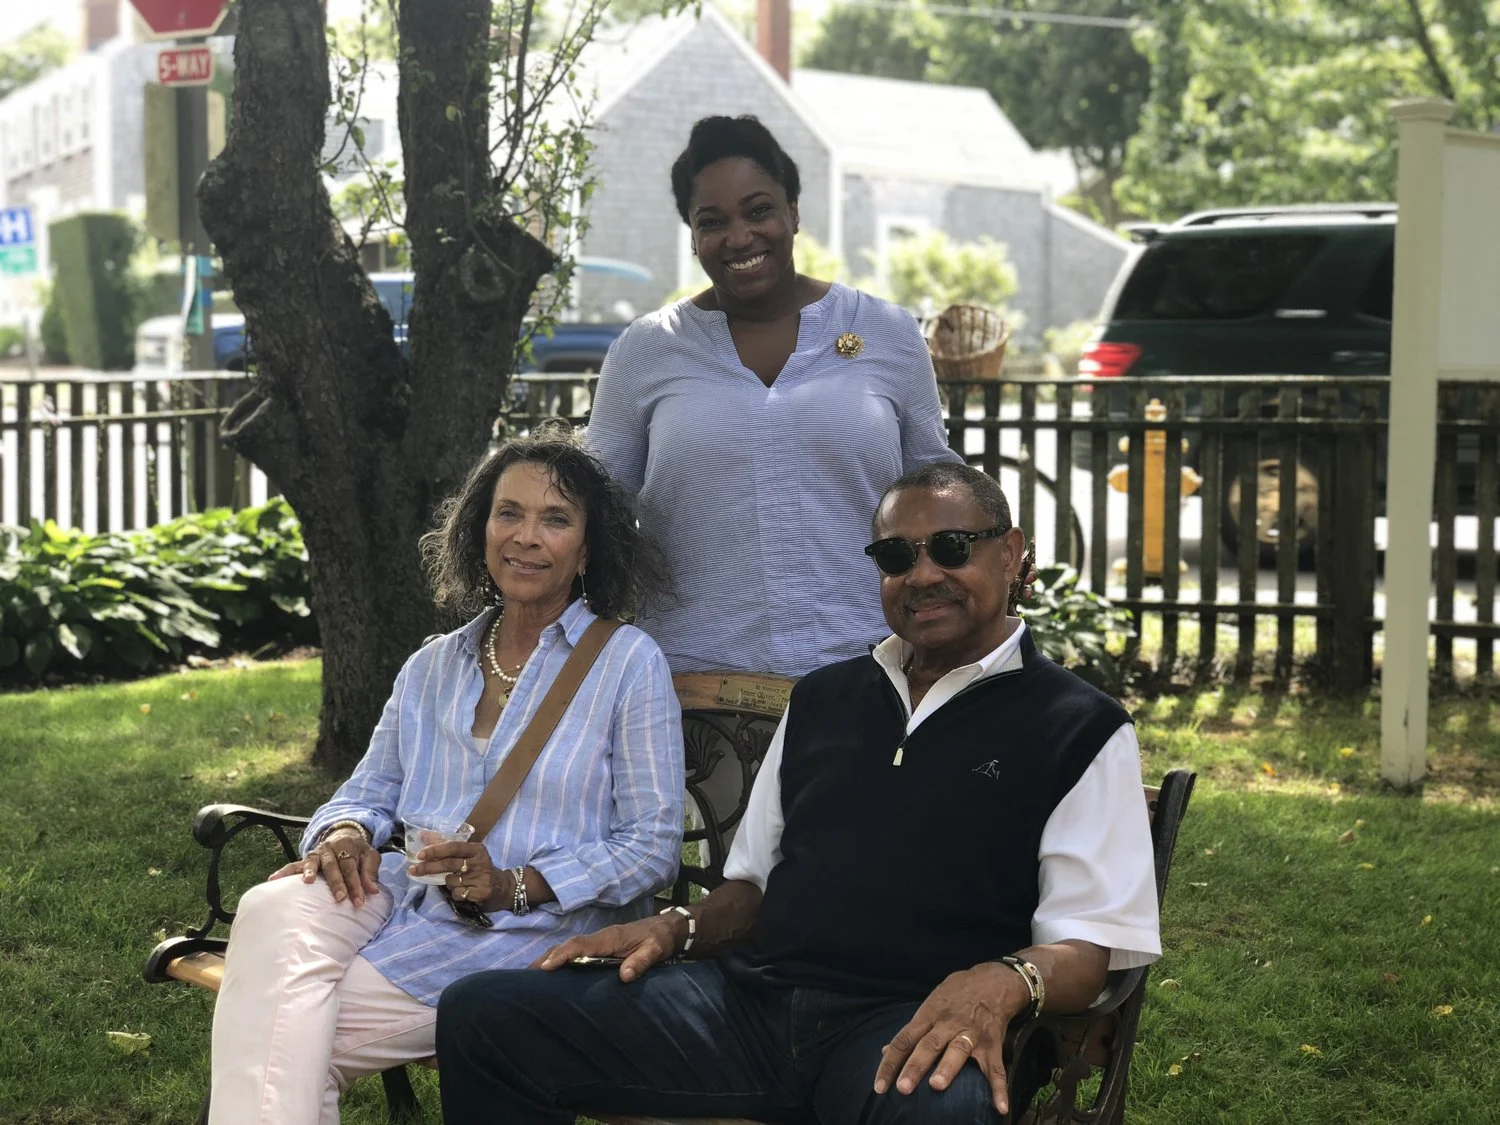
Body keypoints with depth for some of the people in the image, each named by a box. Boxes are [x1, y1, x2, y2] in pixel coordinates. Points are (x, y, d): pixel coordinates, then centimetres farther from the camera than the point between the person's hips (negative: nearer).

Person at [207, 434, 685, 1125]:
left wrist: (514, 883, -16)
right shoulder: (432, 667, 21)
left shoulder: (630, 665, 3)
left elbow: (654, 845, -2)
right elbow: (372, 790, 21)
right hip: (396, 896, 5)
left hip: (532, 928, -5)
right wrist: (347, 833, -6)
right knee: (273, 911, -31)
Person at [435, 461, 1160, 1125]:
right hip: (753, 996, 6)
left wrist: (1002, 982, -26)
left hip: (911, 1027, -6)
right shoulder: (822, 700, 23)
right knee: (480, 1014, -10)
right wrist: (678, 929, 6)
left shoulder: (1077, 729, 5)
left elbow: (1088, 946, -3)